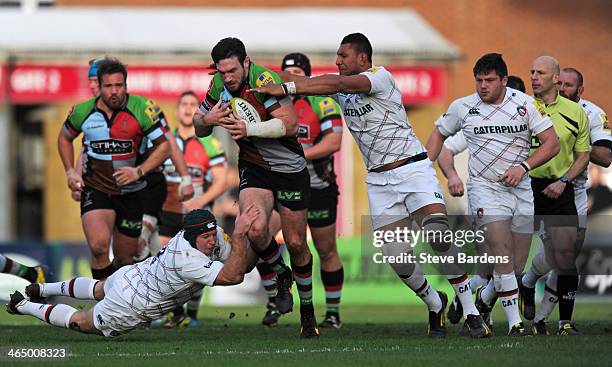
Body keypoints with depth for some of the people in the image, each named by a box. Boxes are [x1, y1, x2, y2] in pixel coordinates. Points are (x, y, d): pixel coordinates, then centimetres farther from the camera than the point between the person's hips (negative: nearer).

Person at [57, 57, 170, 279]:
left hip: (131, 193, 1)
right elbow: (65, 138, 17)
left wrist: (139, 171, -19)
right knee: (99, 246, -25)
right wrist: (70, 171, 5)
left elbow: (163, 145, -7)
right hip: (95, 189, -1)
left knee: (125, 259, 9)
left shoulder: (142, 109, -10)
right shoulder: (83, 111, -4)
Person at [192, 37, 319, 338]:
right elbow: (199, 129, 8)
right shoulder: (218, 85, -4)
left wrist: (250, 129, -34)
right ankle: (282, 276, 8)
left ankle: (308, 312, 23)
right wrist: (208, 119, -15)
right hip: (253, 168, 4)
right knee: (255, 229, -23)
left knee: (296, 243, 3)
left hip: (289, 168, -4)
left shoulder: (264, 80, -23)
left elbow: (290, 124, -28)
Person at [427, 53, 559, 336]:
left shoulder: (525, 104, -1)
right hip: (484, 187, -2)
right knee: (502, 253, -19)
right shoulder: (462, 107, 1)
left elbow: (552, 143, 0)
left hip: (520, 189, 2)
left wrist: (523, 167, -14)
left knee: (519, 262, 5)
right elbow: (439, 134, 18)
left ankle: (484, 299, 32)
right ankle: (514, 323, -18)